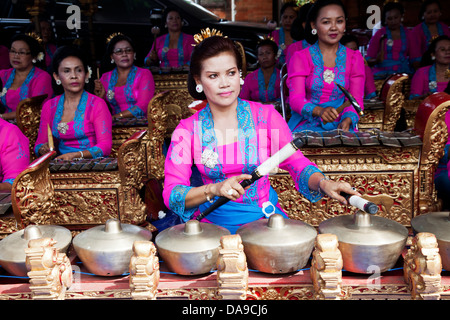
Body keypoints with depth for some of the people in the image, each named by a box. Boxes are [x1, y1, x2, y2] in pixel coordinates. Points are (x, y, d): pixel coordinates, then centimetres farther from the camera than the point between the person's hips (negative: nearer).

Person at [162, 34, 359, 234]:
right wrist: (214, 190, -29)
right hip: (212, 222, 0)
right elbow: (171, 193, -11)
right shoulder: (187, 129, -4)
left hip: (265, 217, 0)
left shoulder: (265, 116, -2)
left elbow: (297, 162, -1)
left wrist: (323, 183, -22)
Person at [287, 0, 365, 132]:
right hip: (306, 125, -2)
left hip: (340, 126, 2)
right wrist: (319, 111, -27)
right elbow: (295, 99, -6)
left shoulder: (354, 58, 12)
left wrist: (348, 119, -17)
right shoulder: (300, 58, 4)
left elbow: (356, 99, 6)